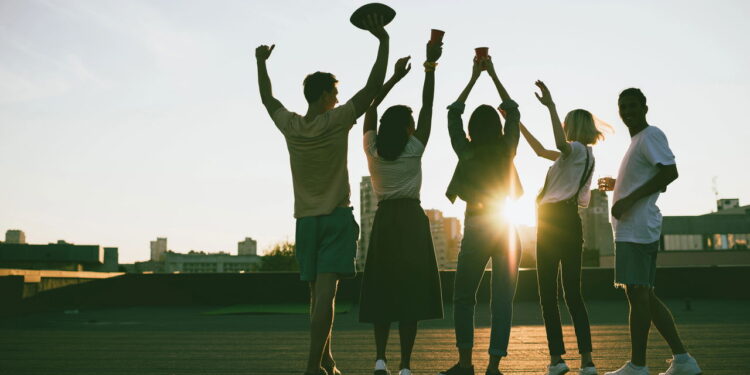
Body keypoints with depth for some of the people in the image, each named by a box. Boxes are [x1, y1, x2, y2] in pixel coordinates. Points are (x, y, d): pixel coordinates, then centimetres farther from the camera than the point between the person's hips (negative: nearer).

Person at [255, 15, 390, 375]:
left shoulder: (291, 126, 2)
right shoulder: (337, 121, -9)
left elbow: (267, 97, 20)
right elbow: (373, 87, -9)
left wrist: (261, 62, 32)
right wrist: (383, 41, -4)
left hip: (306, 220, 5)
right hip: (336, 217, -5)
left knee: (317, 293, 13)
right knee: (326, 291, -11)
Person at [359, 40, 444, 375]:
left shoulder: (372, 149, 4)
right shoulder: (414, 149, -3)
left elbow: (371, 107, 14)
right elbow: (427, 106, 0)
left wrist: (395, 77, 18)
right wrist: (430, 65, 2)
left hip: (384, 221, 3)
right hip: (412, 220, -3)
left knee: (381, 289, 7)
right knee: (410, 290, -3)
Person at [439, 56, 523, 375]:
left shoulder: (466, 152, -5)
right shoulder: (507, 150, -1)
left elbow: (453, 114, 8)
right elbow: (513, 112, 14)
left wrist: (474, 78, 14)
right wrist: (493, 75, 17)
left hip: (476, 228, -2)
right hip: (507, 229, 2)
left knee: (463, 297, 10)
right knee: (502, 300, 2)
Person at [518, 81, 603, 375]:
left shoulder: (578, 150, -5)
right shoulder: (576, 153, 22)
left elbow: (560, 143, -32)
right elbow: (541, 151, 33)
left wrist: (550, 106, -29)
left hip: (556, 221, -9)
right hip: (567, 222, 9)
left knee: (548, 293, -4)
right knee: (573, 293, 4)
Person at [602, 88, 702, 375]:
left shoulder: (651, 135, -6)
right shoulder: (637, 142, 23)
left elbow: (670, 172, -20)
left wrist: (630, 199, -21)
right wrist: (618, 185, 31)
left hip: (637, 228, -11)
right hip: (633, 228, 11)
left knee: (637, 293, -9)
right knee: (644, 296, 10)